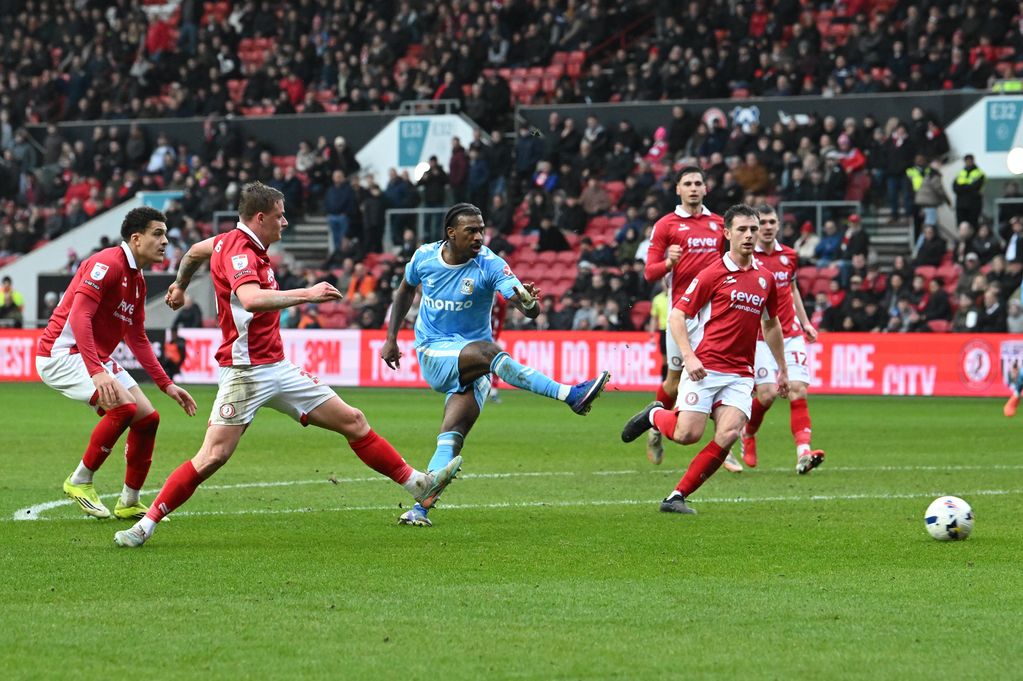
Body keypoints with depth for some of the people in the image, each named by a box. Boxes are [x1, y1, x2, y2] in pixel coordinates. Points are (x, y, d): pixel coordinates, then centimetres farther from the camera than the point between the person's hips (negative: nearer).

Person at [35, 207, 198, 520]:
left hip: (97, 359, 10)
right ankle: (80, 482, -9)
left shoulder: (137, 280, 13)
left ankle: (129, 503, 13)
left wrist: (166, 384, 17)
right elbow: (78, 316, -27)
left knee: (148, 418, 3)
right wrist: (96, 372, -37)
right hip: (63, 352, -10)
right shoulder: (108, 264, -17)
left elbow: (137, 339, 22)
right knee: (123, 406, -26)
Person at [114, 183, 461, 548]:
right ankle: (146, 524, -8)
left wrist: (180, 285, 50)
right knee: (213, 455, -16)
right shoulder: (238, 251, -18)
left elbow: (196, 251, 32)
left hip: (277, 367, 10)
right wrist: (306, 294, -36)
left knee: (353, 421, 8)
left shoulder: (237, 242, 11)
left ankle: (418, 484, 14)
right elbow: (252, 300, -39)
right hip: (245, 370, -10)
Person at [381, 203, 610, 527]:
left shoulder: (490, 265, -11)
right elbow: (405, 291, 18)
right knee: (489, 351, -32)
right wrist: (391, 339, 16)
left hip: (472, 364, 1)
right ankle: (570, 394, -40)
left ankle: (421, 508, -24)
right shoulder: (424, 257, -3)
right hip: (434, 355, -1)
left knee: (453, 434, -20)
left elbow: (526, 306, -23)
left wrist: (529, 303, -47)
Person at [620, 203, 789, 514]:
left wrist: (782, 370, 28)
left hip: (740, 374, 4)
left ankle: (677, 496, -5)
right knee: (687, 434, -15)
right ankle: (654, 415, 21)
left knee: (729, 434, -16)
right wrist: (689, 356, -18)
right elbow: (676, 316, -5)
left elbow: (771, 324, 28)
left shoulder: (765, 278, 12)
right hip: (705, 368, -4)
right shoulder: (713, 274, -4)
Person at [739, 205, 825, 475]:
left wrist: (805, 322, 20)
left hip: (791, 334, 4)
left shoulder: (789, 256, 10)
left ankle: (803, 452, -19)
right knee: (768, 393, -12)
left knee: (798, 390, -10)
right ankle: (748, 435, 19)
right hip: (759, 336, -4)